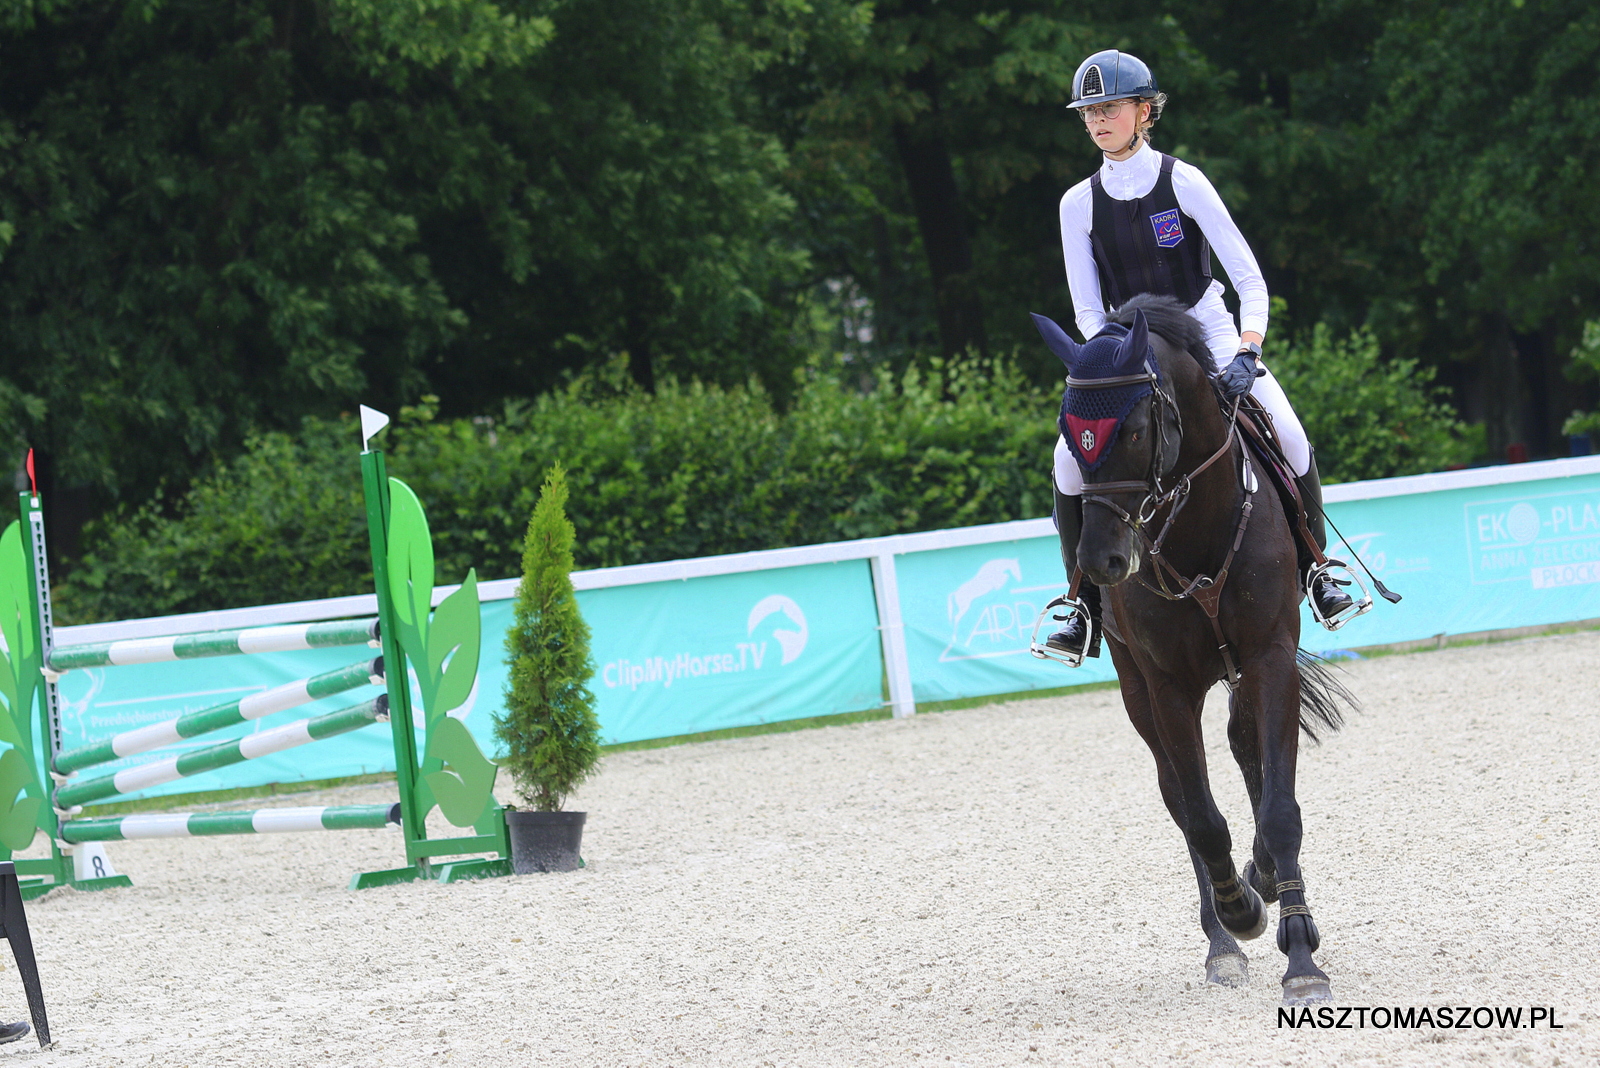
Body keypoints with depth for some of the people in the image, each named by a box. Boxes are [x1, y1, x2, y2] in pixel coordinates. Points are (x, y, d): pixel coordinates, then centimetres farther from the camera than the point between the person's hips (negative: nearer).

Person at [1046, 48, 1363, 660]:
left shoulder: (1183, 182, -8)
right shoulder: (1079, 204, 0)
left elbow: (1250, 281, -11)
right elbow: (1088, 311, 1)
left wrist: (1247, 354, -27)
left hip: (1211, 335, -2)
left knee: (1289, 435, -24)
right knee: (1071, 458, -21)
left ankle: (1313, 569, -1)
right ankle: (1088, 608, -7)